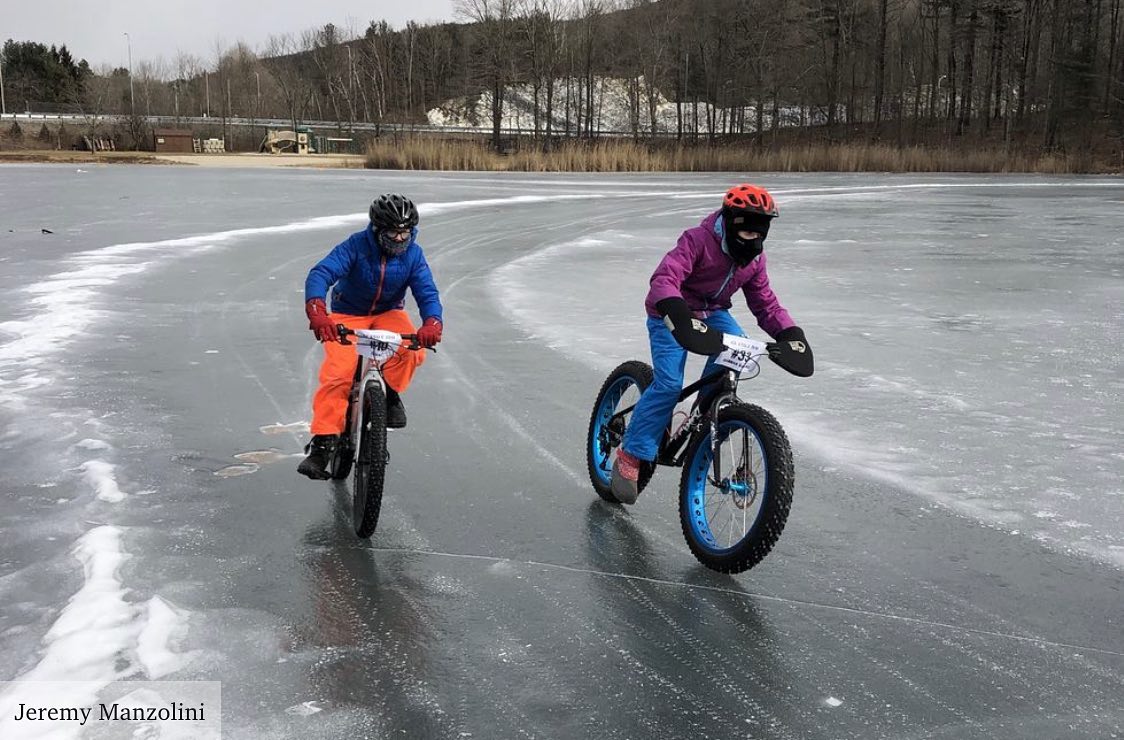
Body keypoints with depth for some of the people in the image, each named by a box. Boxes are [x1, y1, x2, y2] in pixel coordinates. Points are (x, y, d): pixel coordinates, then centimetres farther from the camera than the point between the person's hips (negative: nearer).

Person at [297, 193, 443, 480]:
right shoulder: (356, 245, -20)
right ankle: (323, 441, -12)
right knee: (338, 373, -22)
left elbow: (427, 292, -17)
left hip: (388, 314, 2)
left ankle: (390, 391, 1)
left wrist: (431, 323, -40)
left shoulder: (413, 254, -11)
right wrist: (317, 312, -50)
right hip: (348, 315, -2)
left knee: (412, 350, -29)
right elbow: (320, 273, -31)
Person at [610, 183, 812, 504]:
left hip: (712, 312, 6)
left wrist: (790, 332, -14)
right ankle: (630, 455, -9)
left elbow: (765, 302, 2)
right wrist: (678, 314, -56)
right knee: (669, 384, -21)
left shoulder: (755, 258, -3)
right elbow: (665, 278, -38)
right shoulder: (698, 240, -26)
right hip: (671, 314, -6)